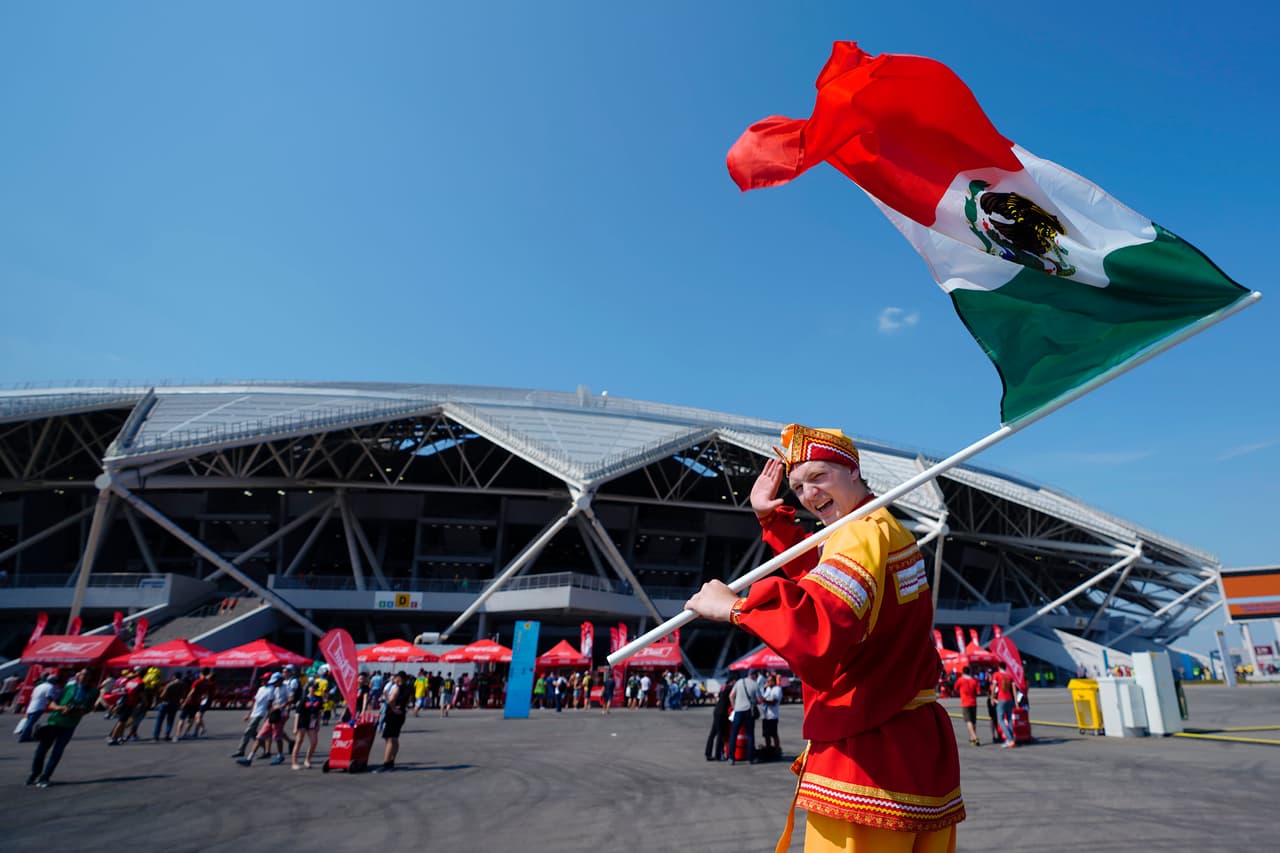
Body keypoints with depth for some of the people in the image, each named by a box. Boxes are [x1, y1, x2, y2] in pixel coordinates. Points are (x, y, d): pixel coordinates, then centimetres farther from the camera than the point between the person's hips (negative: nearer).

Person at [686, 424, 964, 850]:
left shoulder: (865, 531, -19)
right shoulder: (886, 528, 14)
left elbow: (819, 625, -35)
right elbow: (822, 580, 23)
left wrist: (735, 605, -24)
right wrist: (772, 518, 18)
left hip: (870, 757, -10)